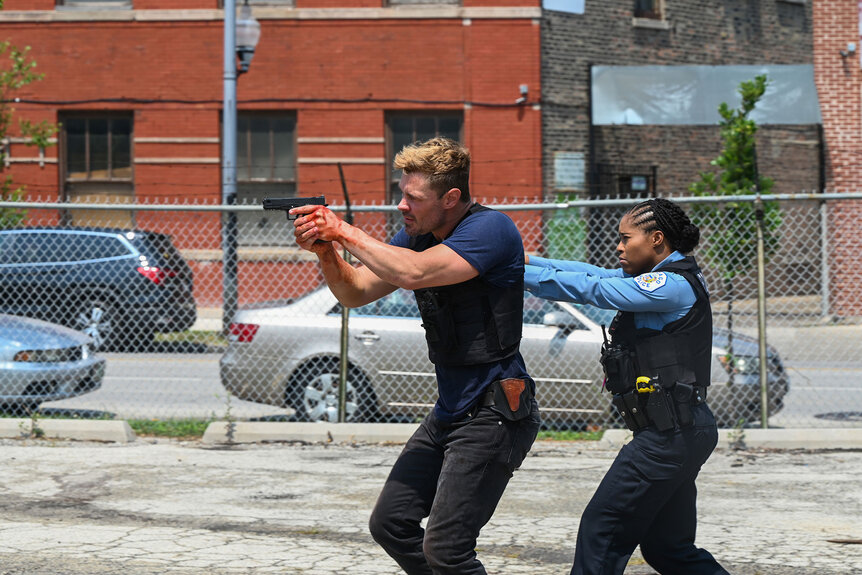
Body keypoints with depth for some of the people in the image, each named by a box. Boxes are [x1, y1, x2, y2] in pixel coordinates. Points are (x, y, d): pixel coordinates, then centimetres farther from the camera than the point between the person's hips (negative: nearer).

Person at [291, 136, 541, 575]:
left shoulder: (492, 229, -17)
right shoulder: (417, 235, 9)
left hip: (493, 414, -9)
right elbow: (355, 293, 9)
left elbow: (413, 273, -30)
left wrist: (345, 233, -21)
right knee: (390, 525, 10)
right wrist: (326, 252, -11)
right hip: (450, 410, 9)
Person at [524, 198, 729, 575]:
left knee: (601, 532, -5)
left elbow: (593, 289, -15)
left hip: (670, 436, -10)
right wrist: (529, 261, 9)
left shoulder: (674, 286, -14)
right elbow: (596, 274, 16)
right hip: (675, 433, 10)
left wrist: (520, 274, -10)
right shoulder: (663, 281, 16)